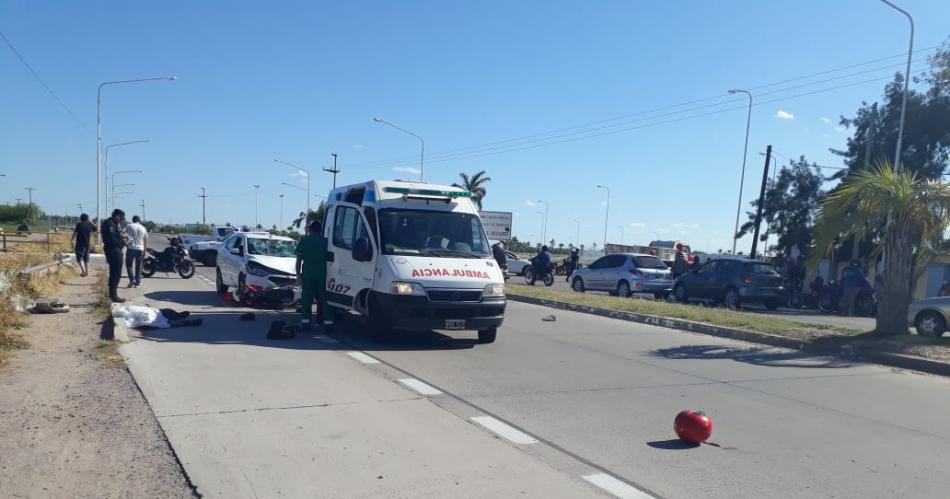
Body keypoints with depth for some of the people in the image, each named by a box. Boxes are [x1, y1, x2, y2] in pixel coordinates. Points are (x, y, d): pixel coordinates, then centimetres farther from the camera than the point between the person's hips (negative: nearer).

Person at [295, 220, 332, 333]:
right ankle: (328, 323, 1)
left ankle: (305, 322, 4)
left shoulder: (304, 240, 4)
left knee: (306, 299, 6)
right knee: (324, 299, 4)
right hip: (323, 275, 0)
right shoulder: (325, 241, 5)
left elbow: (299, 259, 3)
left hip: (307, 274, 0)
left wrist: (298, 273, 8)